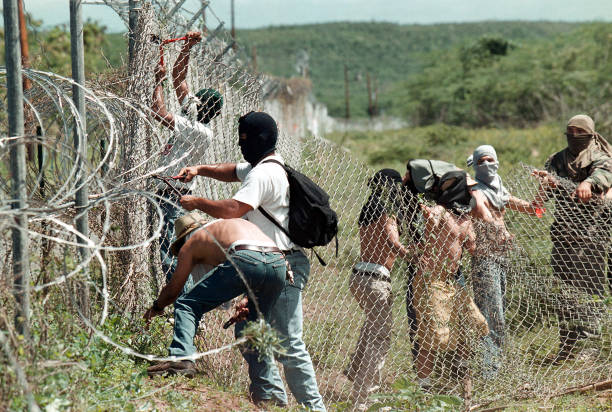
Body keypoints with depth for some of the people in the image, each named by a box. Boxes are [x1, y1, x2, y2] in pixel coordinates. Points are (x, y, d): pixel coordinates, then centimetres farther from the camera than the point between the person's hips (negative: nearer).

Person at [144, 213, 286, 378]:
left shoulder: (190, 243, 26)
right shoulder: (238, 222, 41)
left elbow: (172, 291, 32)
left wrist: (157, 307, 53)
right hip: (279, 264, 5)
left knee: (186, 305, 5)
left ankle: (182, 358, -17)